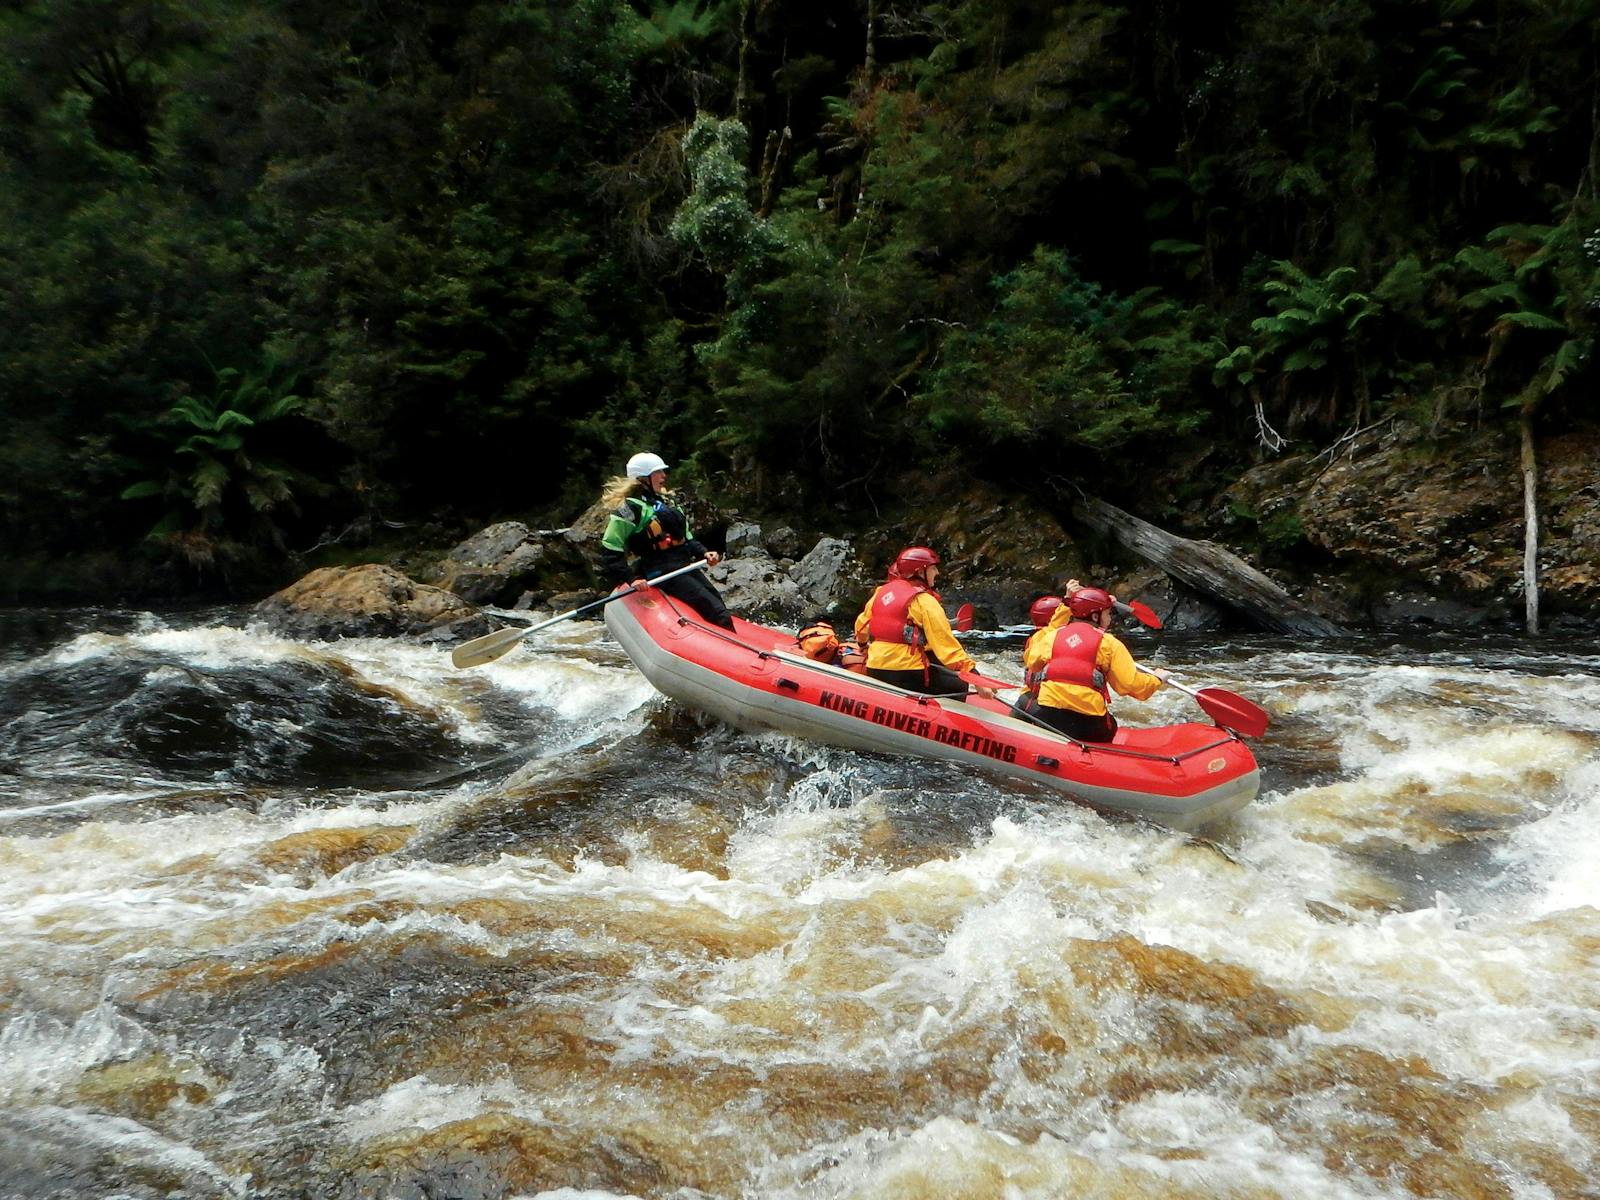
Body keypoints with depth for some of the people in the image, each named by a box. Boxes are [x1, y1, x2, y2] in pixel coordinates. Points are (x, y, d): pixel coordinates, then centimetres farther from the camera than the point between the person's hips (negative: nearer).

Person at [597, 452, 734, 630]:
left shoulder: (665, 502, 19)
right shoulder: (631, 508, -8)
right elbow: (610, 552, -12)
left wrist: (703, 553, 7)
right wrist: (631, 579, -21)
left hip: (686, 566, 9)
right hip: (661, 573, -9)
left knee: (720, 607, 6)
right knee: (717, 612, -18)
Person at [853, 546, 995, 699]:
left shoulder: (882, 592, 10)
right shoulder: (924, 601, -11)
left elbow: (862, 626, 22)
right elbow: (946, 644, -17)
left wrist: (864, 646, 45)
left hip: (875, 672, 7)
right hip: (906, 674, -7)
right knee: (958, 686, 7)